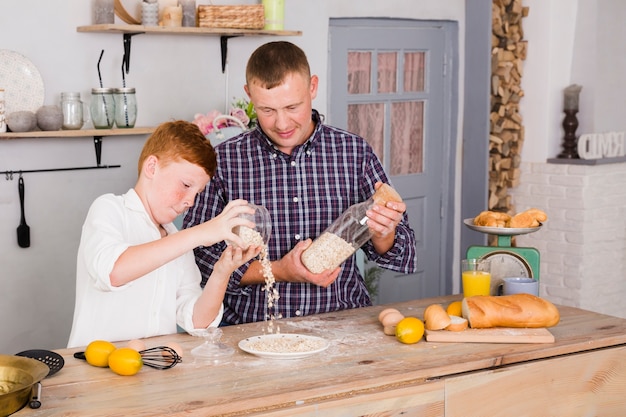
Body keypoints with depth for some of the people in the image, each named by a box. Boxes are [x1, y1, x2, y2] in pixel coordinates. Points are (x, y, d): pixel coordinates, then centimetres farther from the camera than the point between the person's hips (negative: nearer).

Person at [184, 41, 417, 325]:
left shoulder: (355, 153, 7)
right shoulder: (223, 161, 3)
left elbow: (401, 256, 9)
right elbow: (195, 252, 0)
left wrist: (381, 236, -14)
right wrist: (276, 271, -11)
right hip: (250, 330, -1)